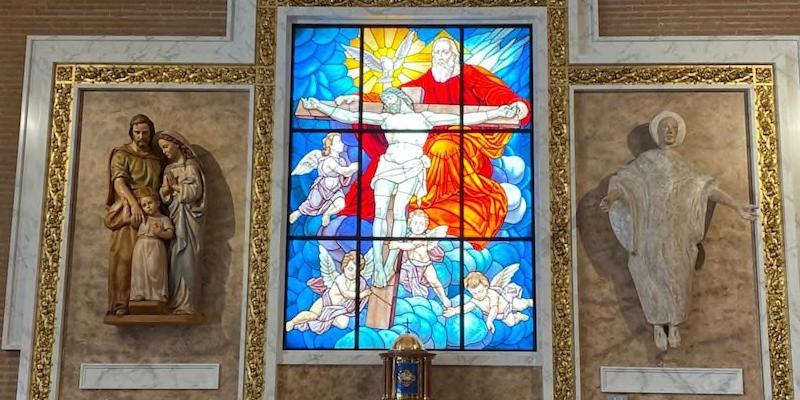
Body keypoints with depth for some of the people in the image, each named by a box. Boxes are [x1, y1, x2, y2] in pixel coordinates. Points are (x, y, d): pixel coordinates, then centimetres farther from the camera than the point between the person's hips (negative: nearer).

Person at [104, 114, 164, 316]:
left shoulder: (157, 157, 19)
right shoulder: (122, 154, 6)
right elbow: (119, 181, -8)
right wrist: (134, 204, -23)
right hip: (127, 213, -4)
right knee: (124, 256, -10)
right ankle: (121, 304, -12)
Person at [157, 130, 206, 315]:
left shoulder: (190, 166, -1)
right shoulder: (169, 169, 18)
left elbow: (196, 191, -11)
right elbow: (163, 195, 13)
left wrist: (175, 186, -5)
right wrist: (167, 188, -7)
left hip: (187, 218, -6)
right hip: (173, 217, 6)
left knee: (185, 258, -8)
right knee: (173, 259, 1)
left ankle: (187, 304, -7)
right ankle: (174, 302, 3)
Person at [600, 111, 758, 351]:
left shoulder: (683, 167, 16)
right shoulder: (644, 162, 7)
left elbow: (707, 189, 7)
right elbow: (623, 182, -8)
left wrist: (738, 207, -4)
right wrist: (609, 199, -31)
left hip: (677, 234, 2)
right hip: (651, 232, -2)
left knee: (678, 277, -2)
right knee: (654, 276, -6)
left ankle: (674, 325, 8)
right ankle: (658, 326, 2)